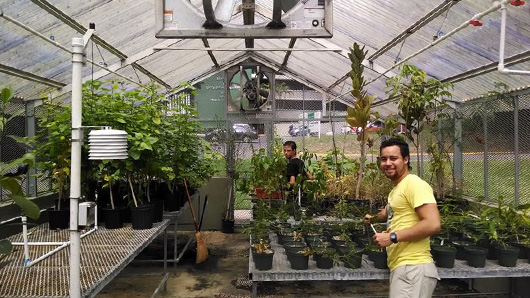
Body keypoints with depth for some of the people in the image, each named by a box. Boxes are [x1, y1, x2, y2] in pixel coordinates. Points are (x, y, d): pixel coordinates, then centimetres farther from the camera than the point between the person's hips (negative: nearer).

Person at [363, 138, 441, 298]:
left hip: (413, 269, -10)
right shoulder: (396, 189, 19)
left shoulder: (415, 184, -13)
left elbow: (433, 224, -23)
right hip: (401, 268, 10)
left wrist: (392, 237, -19)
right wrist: (374, 218, 27)